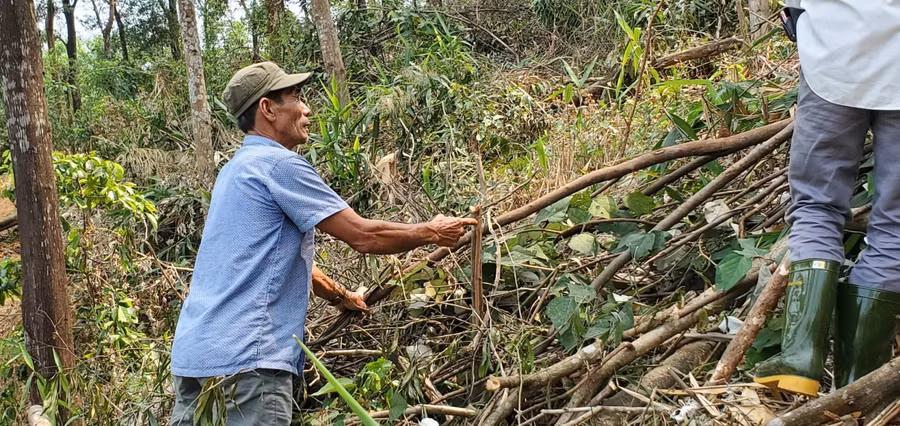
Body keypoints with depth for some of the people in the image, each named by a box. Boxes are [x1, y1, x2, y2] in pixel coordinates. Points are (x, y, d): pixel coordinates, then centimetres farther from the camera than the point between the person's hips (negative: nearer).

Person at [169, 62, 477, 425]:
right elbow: (363, 235, -12)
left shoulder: (236, 169, 19)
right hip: (242, 355, -10)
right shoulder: (279, 164, -11)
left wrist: (339, 294, 39)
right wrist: (432, 232, 3)